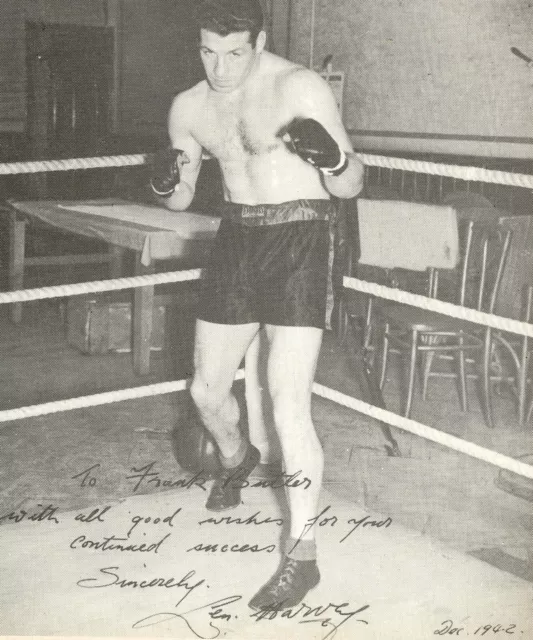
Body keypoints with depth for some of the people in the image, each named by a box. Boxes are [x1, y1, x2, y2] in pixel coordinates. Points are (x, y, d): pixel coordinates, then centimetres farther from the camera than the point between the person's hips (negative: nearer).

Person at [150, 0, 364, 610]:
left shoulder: (301, 88, -14)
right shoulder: (189, 107, 3)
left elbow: (351, 186, -12)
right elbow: (181, 201, 12)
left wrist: (331, 156, -35)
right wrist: (166, 184, -12)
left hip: (299, 243, -6)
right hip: (235, 240, 6)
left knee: (289, 408, -12)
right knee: (206, 391, 14)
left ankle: (301, 556, 0)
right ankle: (236, 458, 49)